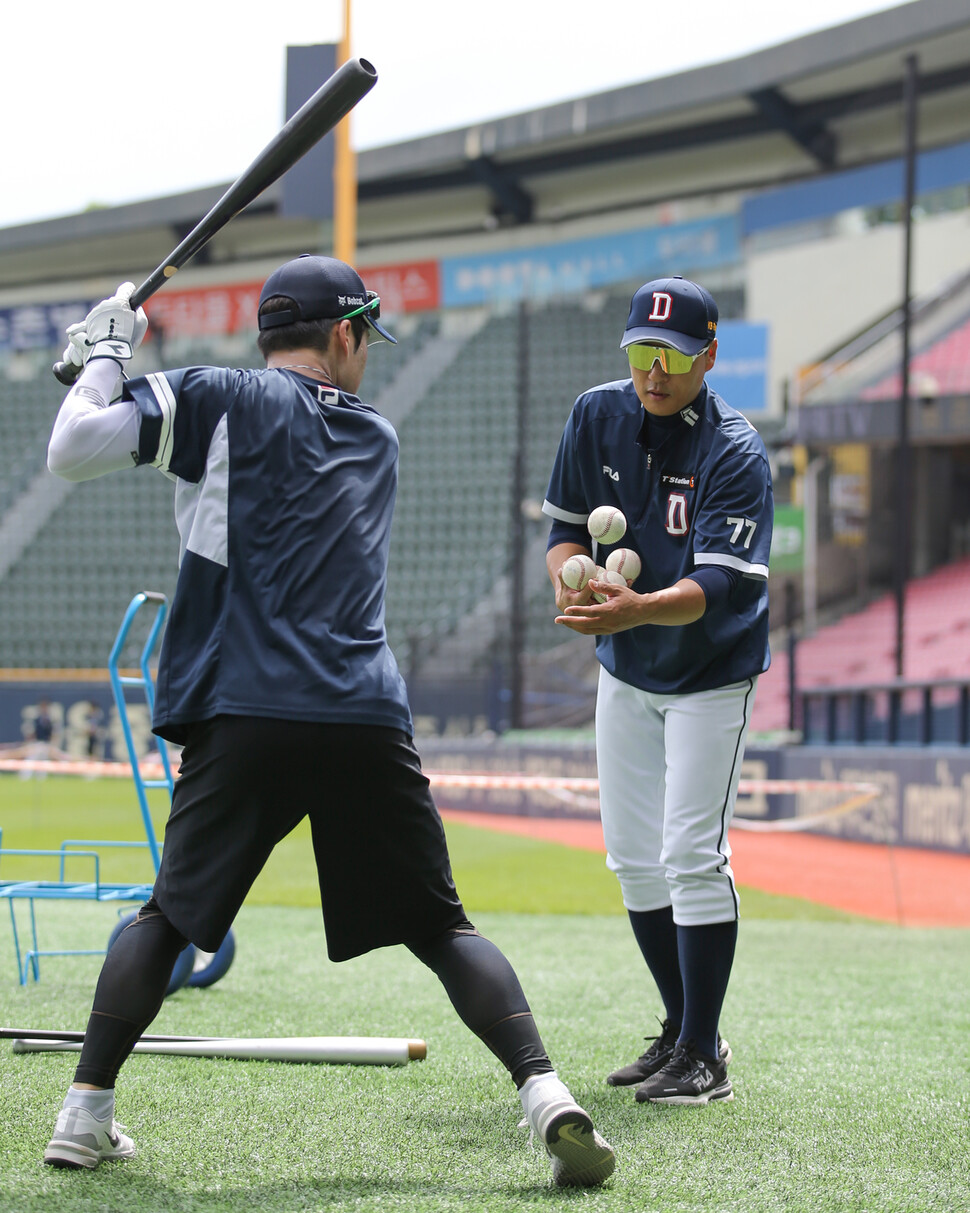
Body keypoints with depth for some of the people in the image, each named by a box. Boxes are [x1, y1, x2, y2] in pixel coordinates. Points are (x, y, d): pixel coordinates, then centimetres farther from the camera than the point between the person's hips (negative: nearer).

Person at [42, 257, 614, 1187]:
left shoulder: (222, 401, 6)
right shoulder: (376, 440, 22)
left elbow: (71, 452, -2)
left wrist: (104, 357, 15)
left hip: (244, 716, -2)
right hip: (369, 724, 2)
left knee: (170, 915, 14)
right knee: (441, 928, 7)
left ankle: (86, 1111, 8)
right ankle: (546, 1099, -10)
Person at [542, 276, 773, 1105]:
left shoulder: (737, 453, -24)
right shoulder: (598, 416, -7)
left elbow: (718, 586, -32)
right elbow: (567, 524, 1)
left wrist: (636, 608, -50)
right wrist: (570, 581, -22)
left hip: (710, 676, -6)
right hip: (624, 670, 6)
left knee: (693, 856, -12)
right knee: (635, 860, 10)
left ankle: (703, 1057, -5)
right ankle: (681, 1031, 24)